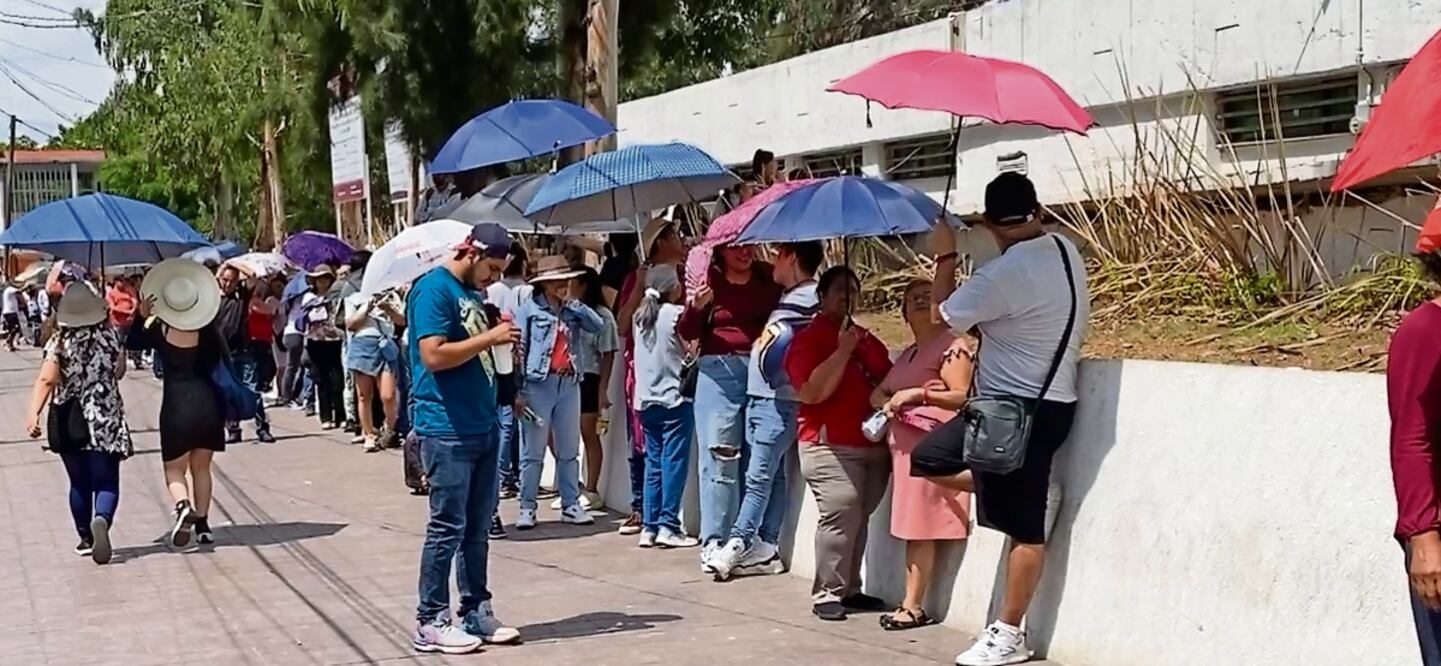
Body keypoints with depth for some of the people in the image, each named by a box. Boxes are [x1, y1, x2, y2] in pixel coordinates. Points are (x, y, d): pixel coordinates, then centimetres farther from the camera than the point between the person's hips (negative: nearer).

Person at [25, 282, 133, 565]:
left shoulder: (59, 343, -8)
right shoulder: (110, 337, -4)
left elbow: (46, 380, -20)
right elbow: (120, 372, 9)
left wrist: (33, 414, -27)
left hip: (68, 421, 1)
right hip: (104, 418, -1)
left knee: (79, 483, 15)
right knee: (106, 481, -1)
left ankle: (86, 538, 21)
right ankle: (101, 518, -30)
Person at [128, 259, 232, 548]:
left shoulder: (158, 330, -6)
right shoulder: (209, 331, -3)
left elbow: (132, 343, 12)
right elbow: (224, 364, 3)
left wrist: (141, 317, 1)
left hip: (176, 407, -2)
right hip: (208, 404, 2)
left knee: (174, 470, 9)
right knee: (201, 467, 17)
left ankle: (183, 506, -21)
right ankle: (202, 524, 17)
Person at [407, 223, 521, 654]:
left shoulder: (471, 292, 16)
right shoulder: (433, 289, -11)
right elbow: (434, 355, -21)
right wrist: (489, 338, -16)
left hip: (483, 425, 9)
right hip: (447, 429, -9)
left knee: (478, 526, 12)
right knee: (448, 527, -4)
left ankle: (477, 611, 21)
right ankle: (430, 622, 4)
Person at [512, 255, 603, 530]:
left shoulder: (572, 310, 11)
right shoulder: (528, 310, -3)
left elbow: (598, 325, -4)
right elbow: (518, 351, -6)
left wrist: (574, 304, -5)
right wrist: (517, 392, -11)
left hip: (569, 384, 5)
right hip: (538, 384, -5)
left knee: (569, 450, 10)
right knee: (533, 452, 0)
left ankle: (571, 505, 17)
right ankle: (527, 507, 5)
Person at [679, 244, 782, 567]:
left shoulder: (769, 278, 6)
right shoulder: (710, 280, 0)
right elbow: (688, 332, 0)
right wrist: (696, 306, -18)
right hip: (719, 373, -2)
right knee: (719, 455, -7)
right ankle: (713, 540, -7)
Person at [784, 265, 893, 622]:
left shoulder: (867, 340, 20)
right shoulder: (808, 339, -1)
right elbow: (810, 392, -14)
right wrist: (843, 350, -15)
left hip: (873, 445, 7)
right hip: (830, 445, -6)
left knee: (859, 518, 6)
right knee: (841, 515, -16)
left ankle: (849, 589, 14)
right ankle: (826, 595, -10)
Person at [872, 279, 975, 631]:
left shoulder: (954, 346, -4)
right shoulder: (907, 354, 22)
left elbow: (962, 396, -12)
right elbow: (877, 392, 22)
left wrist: (918, 394, -18)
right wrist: (886, 401, -1)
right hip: (903, 445, 8)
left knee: (921, 527, -9)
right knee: (911, 527, 6)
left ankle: (914, 607, -7)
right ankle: (910, 602, 8)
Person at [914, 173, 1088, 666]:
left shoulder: (1005, 274, -23)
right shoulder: (1066, 251, 5)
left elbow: (945, 316, -9)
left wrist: (945, 257, 3)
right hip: (1047, 398, 9)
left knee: (1025, 528, -1)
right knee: (926, 459, 16)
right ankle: (1030, 491, 16)